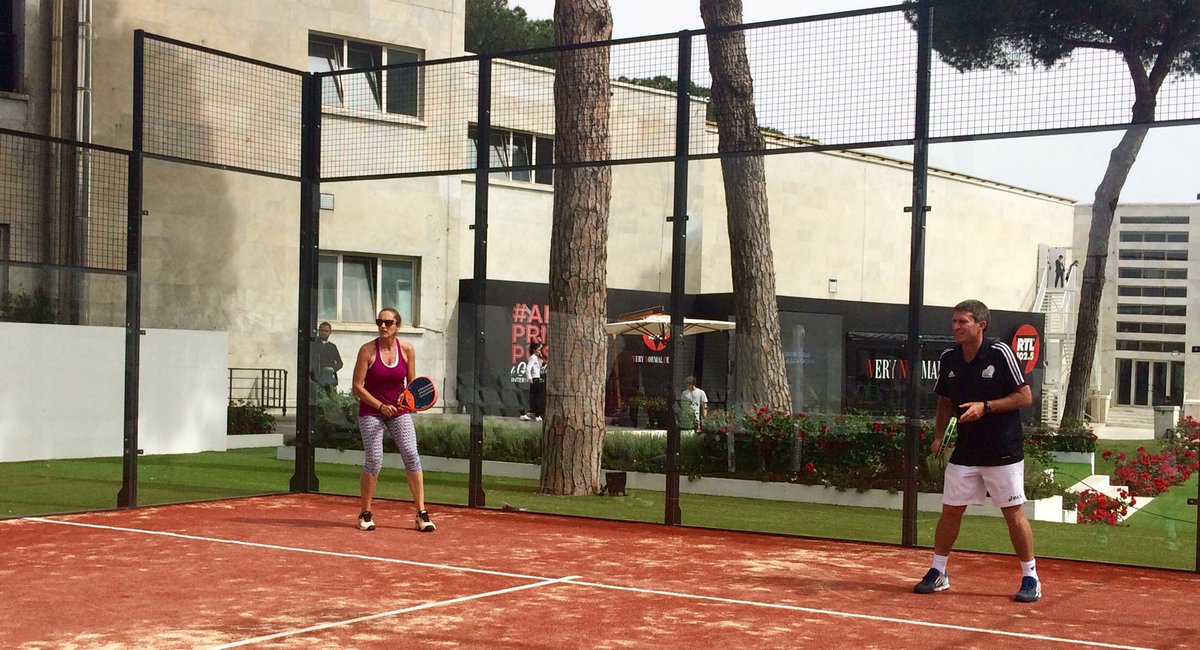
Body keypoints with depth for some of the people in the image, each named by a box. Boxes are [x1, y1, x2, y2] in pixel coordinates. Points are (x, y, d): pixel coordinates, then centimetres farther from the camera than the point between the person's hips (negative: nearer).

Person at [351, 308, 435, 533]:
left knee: (411, 455, -10)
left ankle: (421, 513, -5)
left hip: (399, 410, 3)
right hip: (370, 410, -2)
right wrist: (380, 406, -18)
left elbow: (411, 383, 7)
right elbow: (357, 386, -10)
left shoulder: (407, 349, -3)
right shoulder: (367, 350, -11)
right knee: (374, 461, -10)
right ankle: (366, 514, 9)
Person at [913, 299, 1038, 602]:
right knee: (950, 510, 5)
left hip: (1003, 452, -4)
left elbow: (1025, 396, -10)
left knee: (1013, 513, 0)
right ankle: (937, 572, 18)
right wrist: (938, 436, 3)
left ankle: (1030, 579, 12)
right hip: (965, 451, 5)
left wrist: (986, 407, -21)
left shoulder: (1000, 353, -12)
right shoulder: (948, 359, 3)